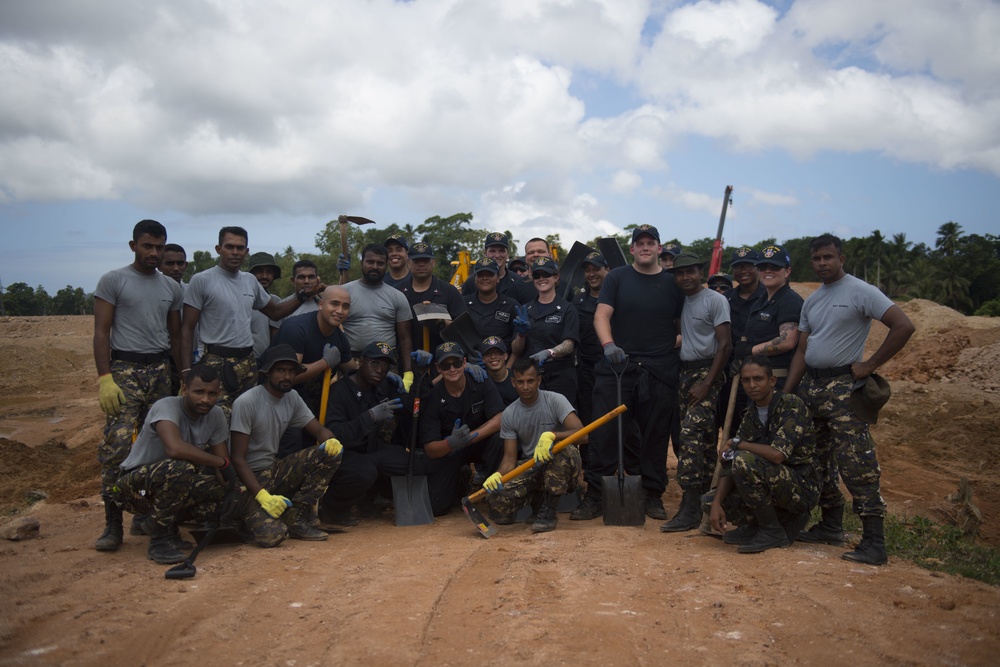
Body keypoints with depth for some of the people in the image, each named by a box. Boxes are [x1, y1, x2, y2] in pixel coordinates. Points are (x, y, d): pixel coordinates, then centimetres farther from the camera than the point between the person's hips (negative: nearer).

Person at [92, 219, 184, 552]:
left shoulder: (172, 288, 15)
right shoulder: (113, 281, 2)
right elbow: (101, 332, -3)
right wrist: (105, 377, -13)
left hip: (161, 371, 4)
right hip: (124, 371, -4)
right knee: (117, 445, -11)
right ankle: (113, 524, -5)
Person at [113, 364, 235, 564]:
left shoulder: (216, 415, -3)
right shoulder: (166, 407, -23)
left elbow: (223, 459, 1)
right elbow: (175, 448, -42)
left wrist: (232, 489, -20)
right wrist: (222, 463, -30)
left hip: (174, 488, 7)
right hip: (134, 488, -7)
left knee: (226, 494, -18)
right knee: (180, 469, -37)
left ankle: (168, 523, 6)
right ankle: (159, 537, -15)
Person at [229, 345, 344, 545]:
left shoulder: (292, 398, 4)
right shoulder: (246, 402, -17)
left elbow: (320, 430, 8)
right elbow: (237, 459, -19)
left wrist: (331, 440, -18)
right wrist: (263, 496, -29)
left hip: (274, 470, 7)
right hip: (248, 478, -7)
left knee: (331, 452, -14)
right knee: (272, 535, -31)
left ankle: (296, 518, -9)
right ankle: (251, 516, 6)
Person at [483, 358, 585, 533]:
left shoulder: (555, 400, -10)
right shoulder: (509, 414, 1)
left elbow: (582, 434, -23)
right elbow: (510, 458, -1)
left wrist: (551, 435, -39)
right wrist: (498, 475, -23)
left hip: (561, 466, -3)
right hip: (528, 468, 3)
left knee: (564, 449, -38)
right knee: (497, 501, -23)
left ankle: (548, 511, -19)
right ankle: (531, 499, 15)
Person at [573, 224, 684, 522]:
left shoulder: (673, 283, 10)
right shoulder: (617, 277, 7)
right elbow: (601, 315, -3)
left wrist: (674, 344, -3)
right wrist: (609, 345, -20)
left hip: (660, 371, 1)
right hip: (617, 366, -1)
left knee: (655, 435, 6)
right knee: (605, 432, -4)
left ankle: (653, 495, 18)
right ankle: (594, 496, 3)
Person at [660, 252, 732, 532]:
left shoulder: (715, 300, -7)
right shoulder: (681, 302, 14)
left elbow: (724, 345, -12)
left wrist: (706, 383, -17)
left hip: (707, 372, -7)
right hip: (684, 372, 7)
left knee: (691, 433, -17)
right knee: (704, 437, 12)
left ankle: (690, 509, -16)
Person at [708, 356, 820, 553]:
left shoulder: (791, 405, -15)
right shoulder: (750, 417, 6)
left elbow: (778, 454, -29)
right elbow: (729, 466, 1)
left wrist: (736, 443, -14)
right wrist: (716, 503, -13)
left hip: (801, 488, -8)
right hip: (773, 485, 8)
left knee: (744, 461, -29)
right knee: (710, 500, -2)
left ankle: (773, 531, -11)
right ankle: (786, 520, 10)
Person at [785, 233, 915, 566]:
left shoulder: (861, 292, -7)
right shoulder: (811, 301, 15)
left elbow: (904, 326, -16)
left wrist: (869, 365, -14)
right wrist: (785, 395, 9)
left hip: (842, 386, -8)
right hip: (809, 385, 8)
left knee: (856, 463, -11)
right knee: (818, 460, 13)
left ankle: (874, 543, -7)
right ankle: (831, 526, 26)